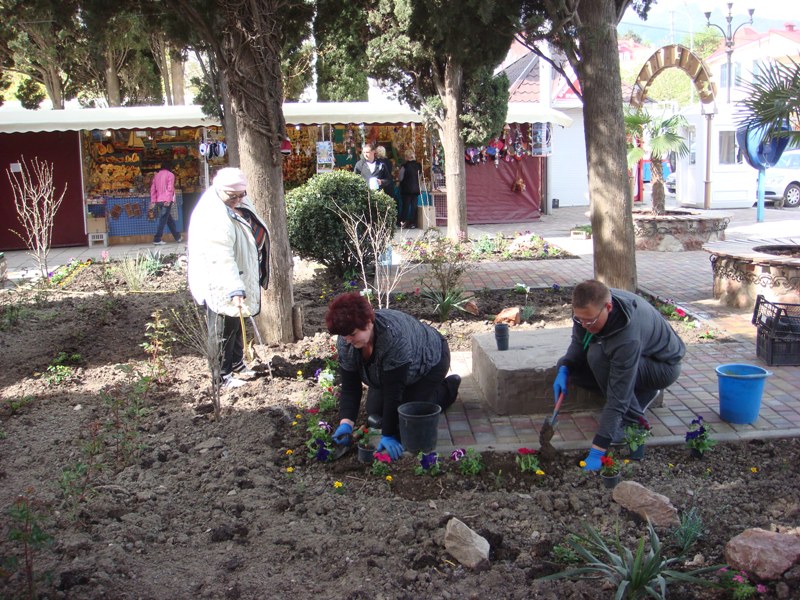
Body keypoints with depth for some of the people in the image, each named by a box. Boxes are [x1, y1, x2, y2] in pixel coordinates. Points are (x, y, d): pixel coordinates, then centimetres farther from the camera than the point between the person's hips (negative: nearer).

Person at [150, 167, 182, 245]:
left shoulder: (156, 175, 16)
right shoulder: (170, 174, -1)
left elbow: (153, 189, 10)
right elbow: (170, 188, -12)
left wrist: (153, 201, 8)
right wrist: (168, 200, -18)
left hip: (159, 200, 6)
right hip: (167, 200, -6)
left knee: (169, 219, 16)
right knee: (163, 220, -8)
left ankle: (177, 237, 23)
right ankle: (157, 239, -13)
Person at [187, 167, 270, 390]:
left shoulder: (240, 203, 1)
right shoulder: (213, 217, -29)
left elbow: (255, 233, 17)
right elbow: (221, 259, -36)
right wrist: (235, 290, -42)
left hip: (241, 278, 9)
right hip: (220, 286, -9)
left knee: (236, 323, 23)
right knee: (223, 330, 4)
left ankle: (236, 363, 40)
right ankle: (221, 375, 18)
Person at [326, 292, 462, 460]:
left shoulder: (394, 336, -43)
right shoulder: (344, 342, -24)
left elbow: (393, 391, -39)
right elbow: (349, 388, -19)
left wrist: (388, 435, -37)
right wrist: (346, 422, -34)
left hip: (429, 361, -6)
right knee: (375, 413, -2)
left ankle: (448, 388, 9)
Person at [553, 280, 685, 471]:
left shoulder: (628, 338, -41)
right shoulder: (588, 308, -21)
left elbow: (617, 398, -39)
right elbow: (578, 342, -1)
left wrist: (597, 451, -39)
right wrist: (564, 370, -22)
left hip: (664, 367, -8)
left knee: (598, 355, -34)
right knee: (568, 365, -8)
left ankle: (632, 419, -14)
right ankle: (642, 393, 6)